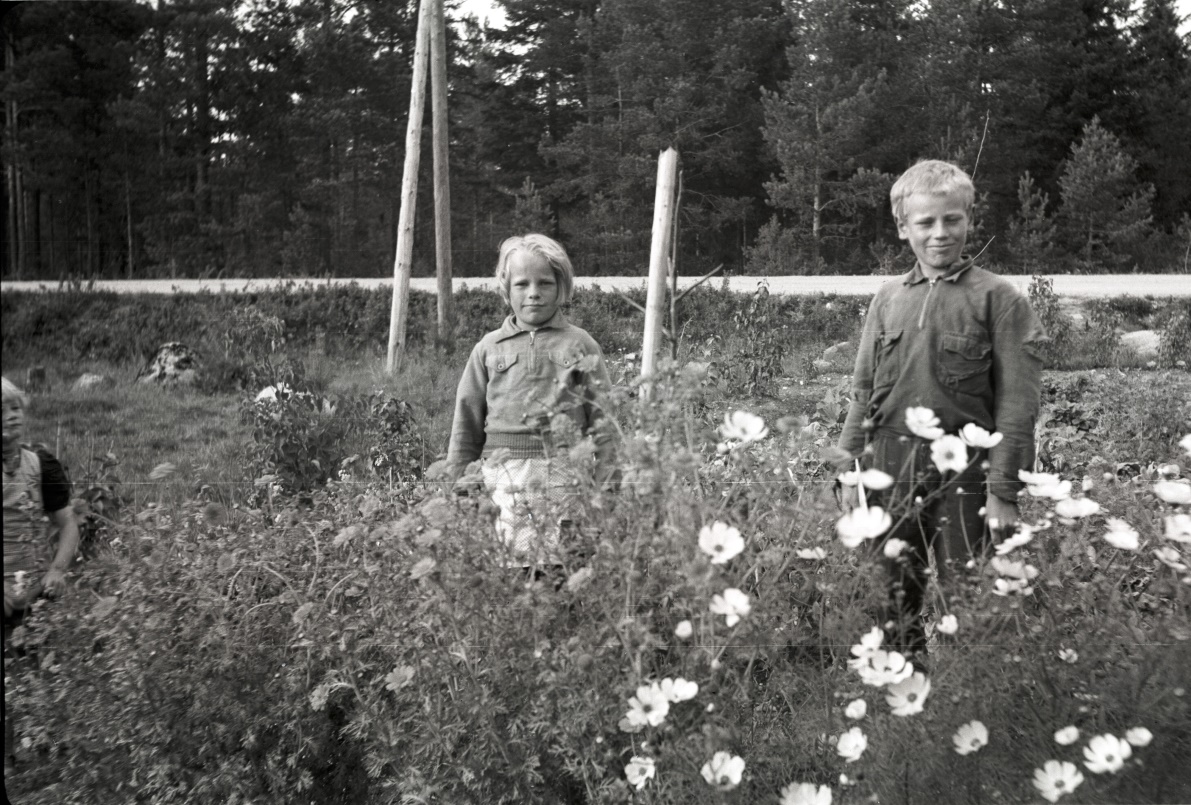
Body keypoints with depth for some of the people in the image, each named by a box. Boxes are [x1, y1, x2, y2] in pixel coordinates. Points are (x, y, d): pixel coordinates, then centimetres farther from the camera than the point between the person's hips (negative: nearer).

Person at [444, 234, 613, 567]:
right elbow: (466, 423, 15)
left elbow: (602, 415, 8)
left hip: (566, 469, -1)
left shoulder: (580, 345, 9)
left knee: (563, 559, -5)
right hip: (505, 468, 1)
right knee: (518, 555, -8)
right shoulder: (489, 348, 13)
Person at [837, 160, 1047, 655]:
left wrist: (1004, 492, -11)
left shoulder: (997, 299, -3)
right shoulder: (887, 300, 10)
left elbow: (1016, 404, -6)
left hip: (963, 477, -4)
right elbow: (864, 394, 13)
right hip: (891, 476, 4)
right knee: (895, 603, 12)